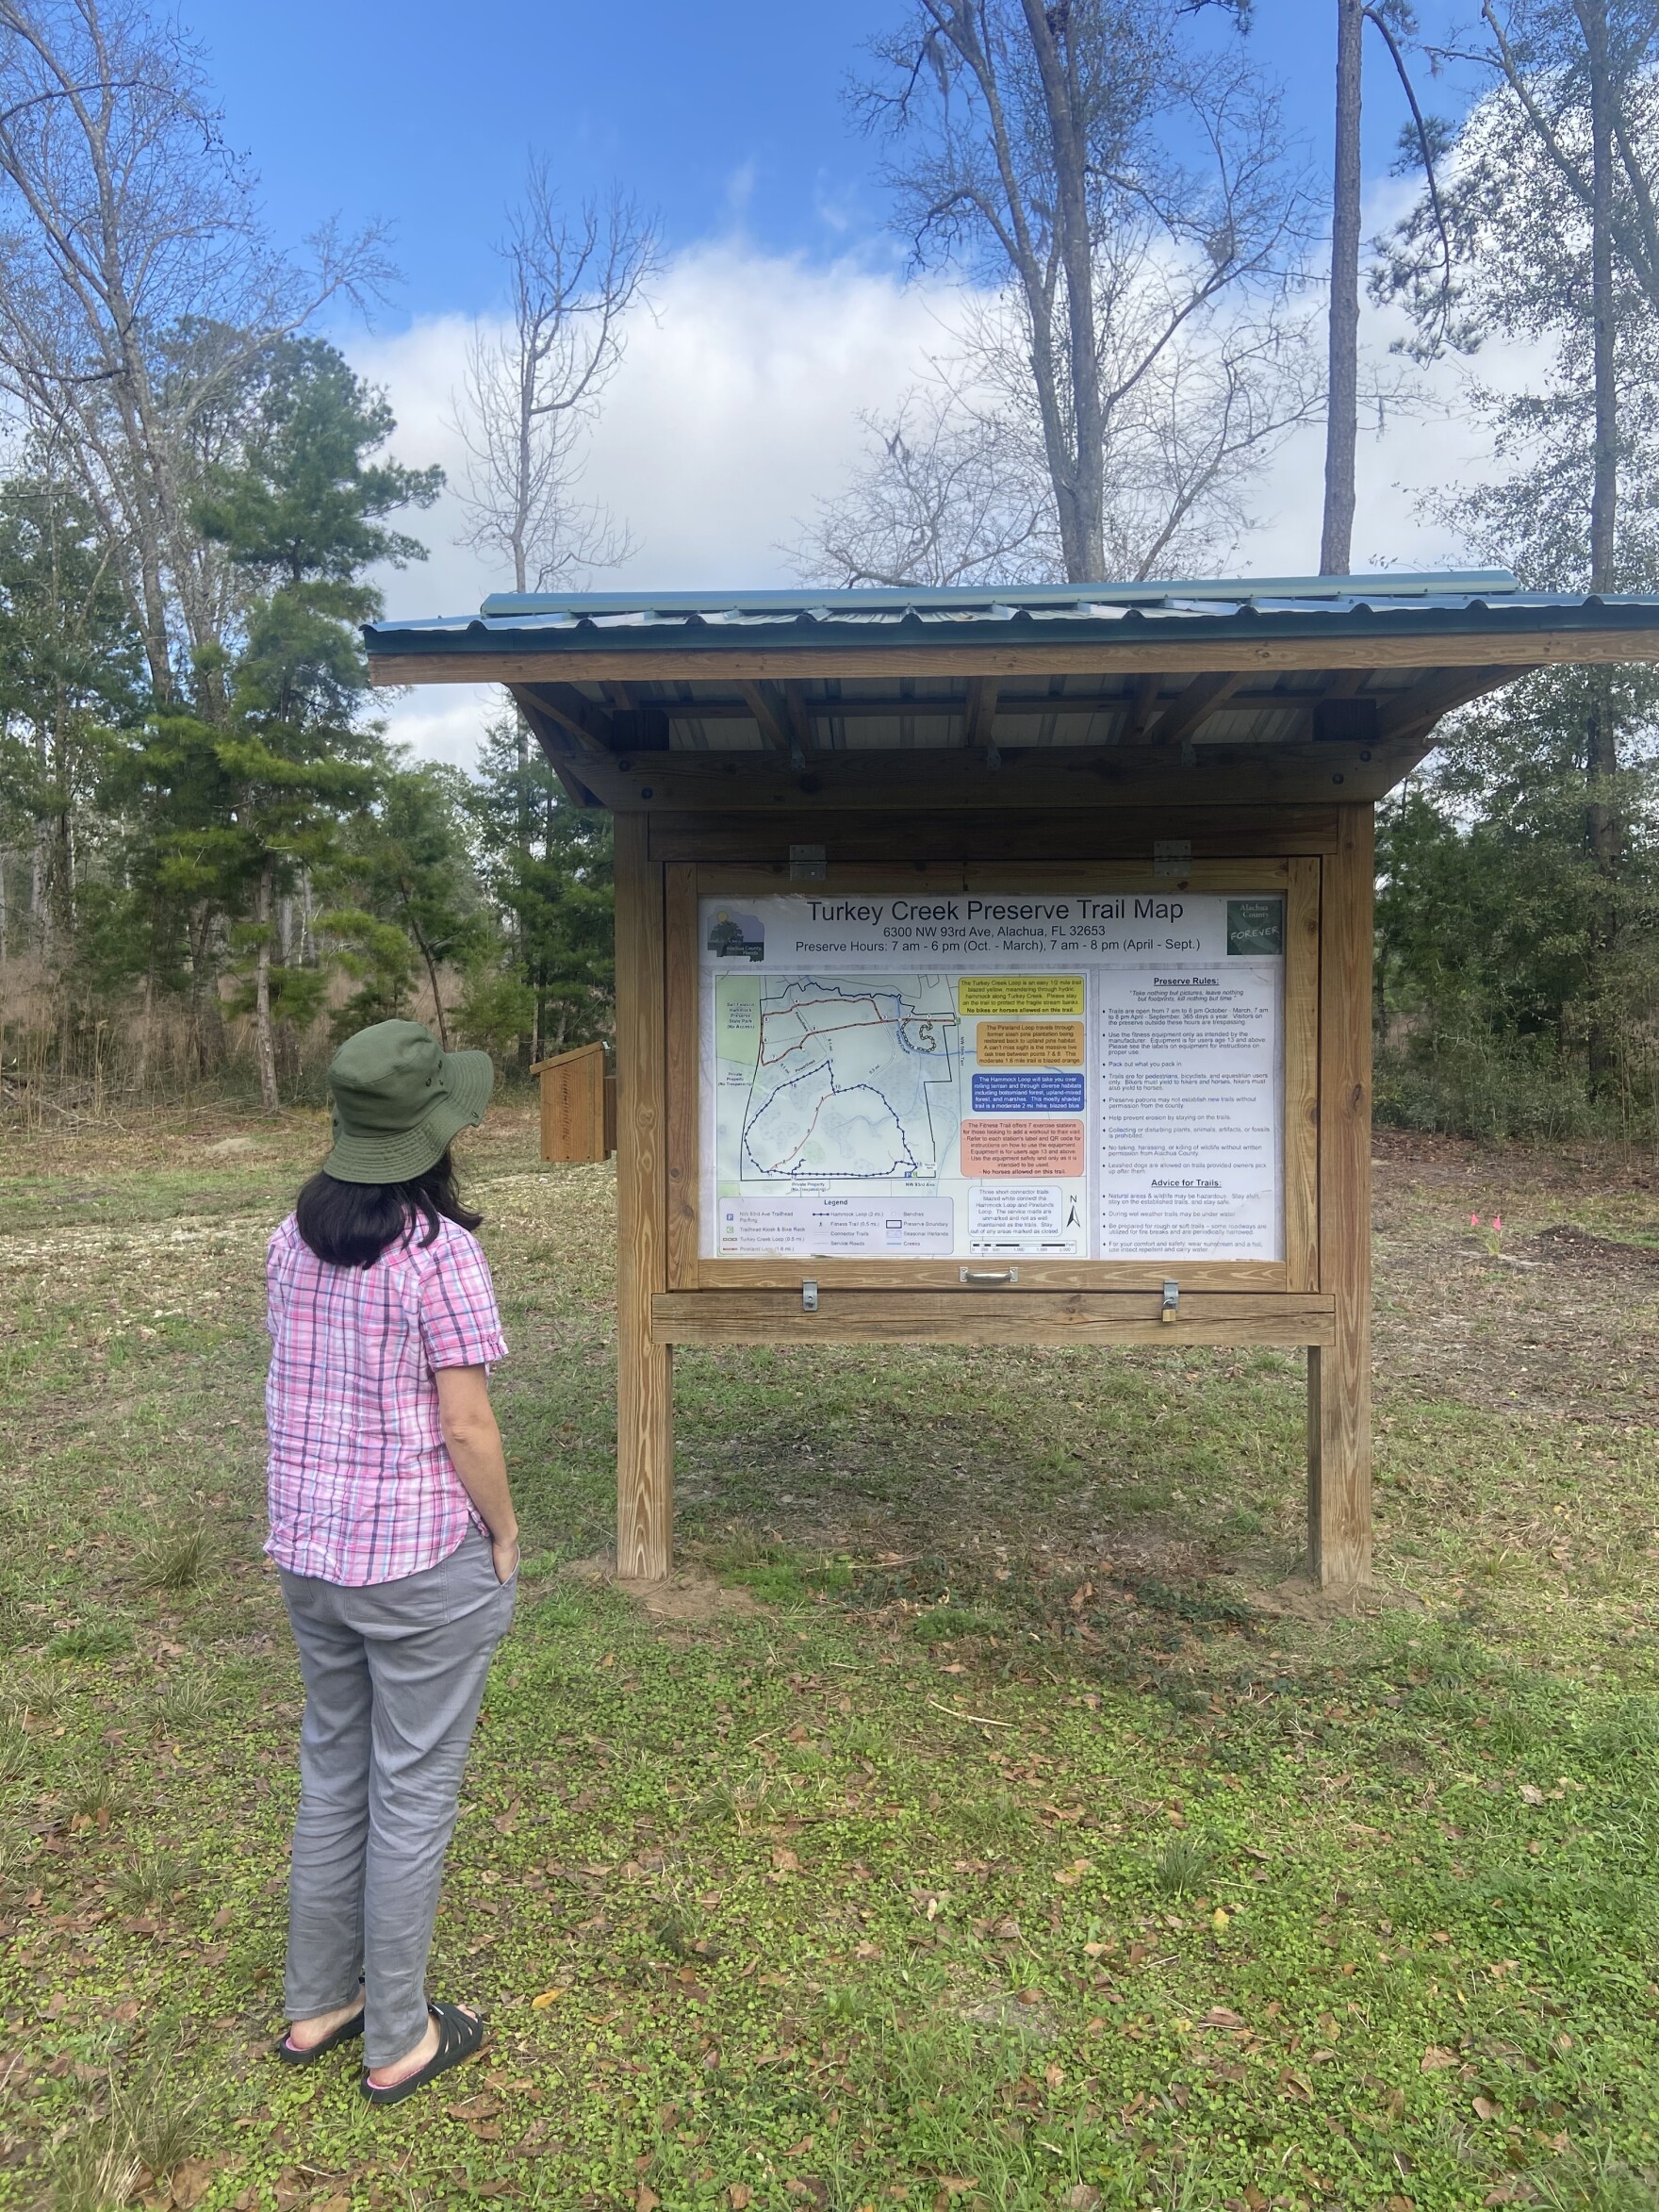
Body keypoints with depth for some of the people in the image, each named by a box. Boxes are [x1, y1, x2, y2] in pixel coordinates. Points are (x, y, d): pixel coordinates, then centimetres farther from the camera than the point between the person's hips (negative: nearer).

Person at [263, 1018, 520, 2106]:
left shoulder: (294, 1239, 0)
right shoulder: (439, 1250, -21)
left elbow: (302, 1388, 7)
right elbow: (465, 1426, -19)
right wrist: (504, 1530, -4)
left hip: (308, 1549, 7)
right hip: (423, 1566, -6)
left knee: (333, 1774, 24)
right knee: (411, 1796, 11)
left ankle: (316, 2005, 41)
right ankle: (398, 2041, 30)